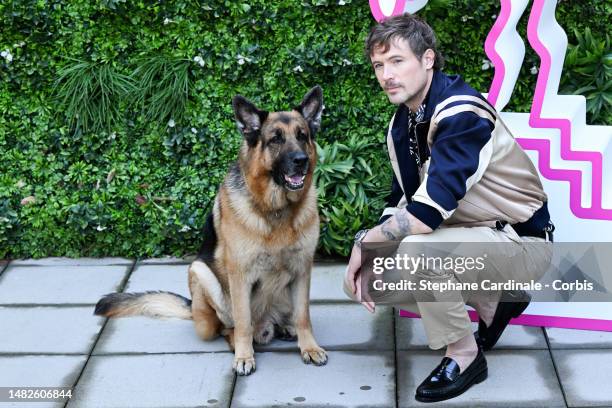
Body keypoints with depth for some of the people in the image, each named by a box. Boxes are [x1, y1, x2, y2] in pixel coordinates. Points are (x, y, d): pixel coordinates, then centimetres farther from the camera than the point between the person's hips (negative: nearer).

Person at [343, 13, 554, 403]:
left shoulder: (461, 114, -26)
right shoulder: (403, 121, 2)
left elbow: (427, 214, -33)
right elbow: (401, 202, 8)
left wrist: (364, 241, -18)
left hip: (521, 240, -9)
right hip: (467, 232, 9)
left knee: (414, 248, -35)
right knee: (361, 280, 3)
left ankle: (464, 357, -10)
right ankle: (493, 302, 16)